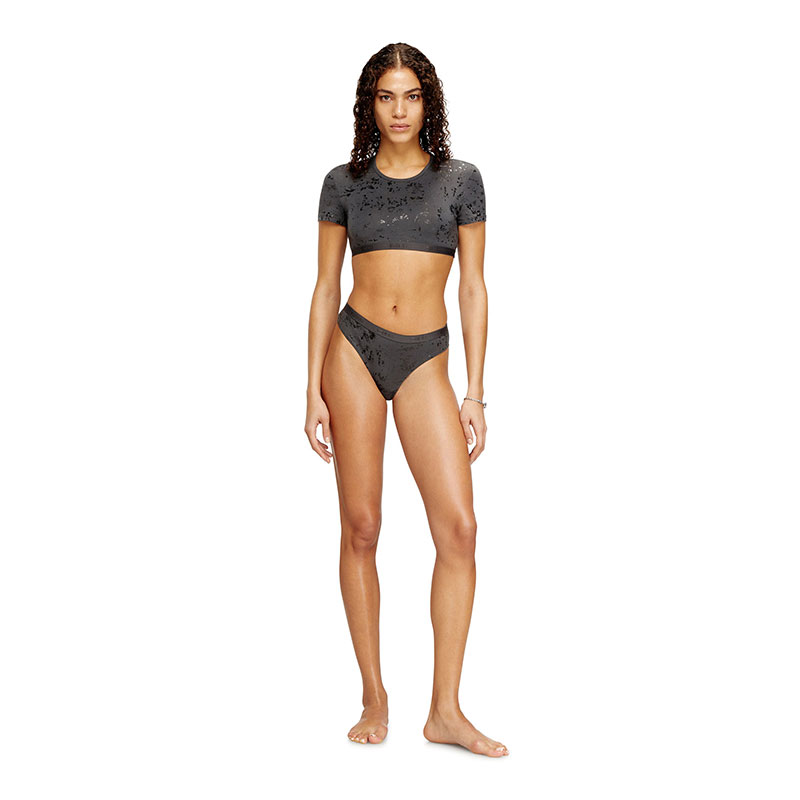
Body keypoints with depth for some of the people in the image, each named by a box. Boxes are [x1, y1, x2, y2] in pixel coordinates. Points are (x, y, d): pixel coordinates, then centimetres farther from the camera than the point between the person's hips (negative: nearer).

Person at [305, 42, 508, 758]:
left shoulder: (461, 179, 7)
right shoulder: (344, 183, 7)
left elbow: (473, 289, 5)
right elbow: (326, 288, 7)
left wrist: (475, 394, -1)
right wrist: (315, 391, 1)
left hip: (425, 360, 0)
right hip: (353, 349, 0)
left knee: (459, 527, -9)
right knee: (361, 526, 1)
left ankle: (446, 710, 1)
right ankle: (375, 699, 13)